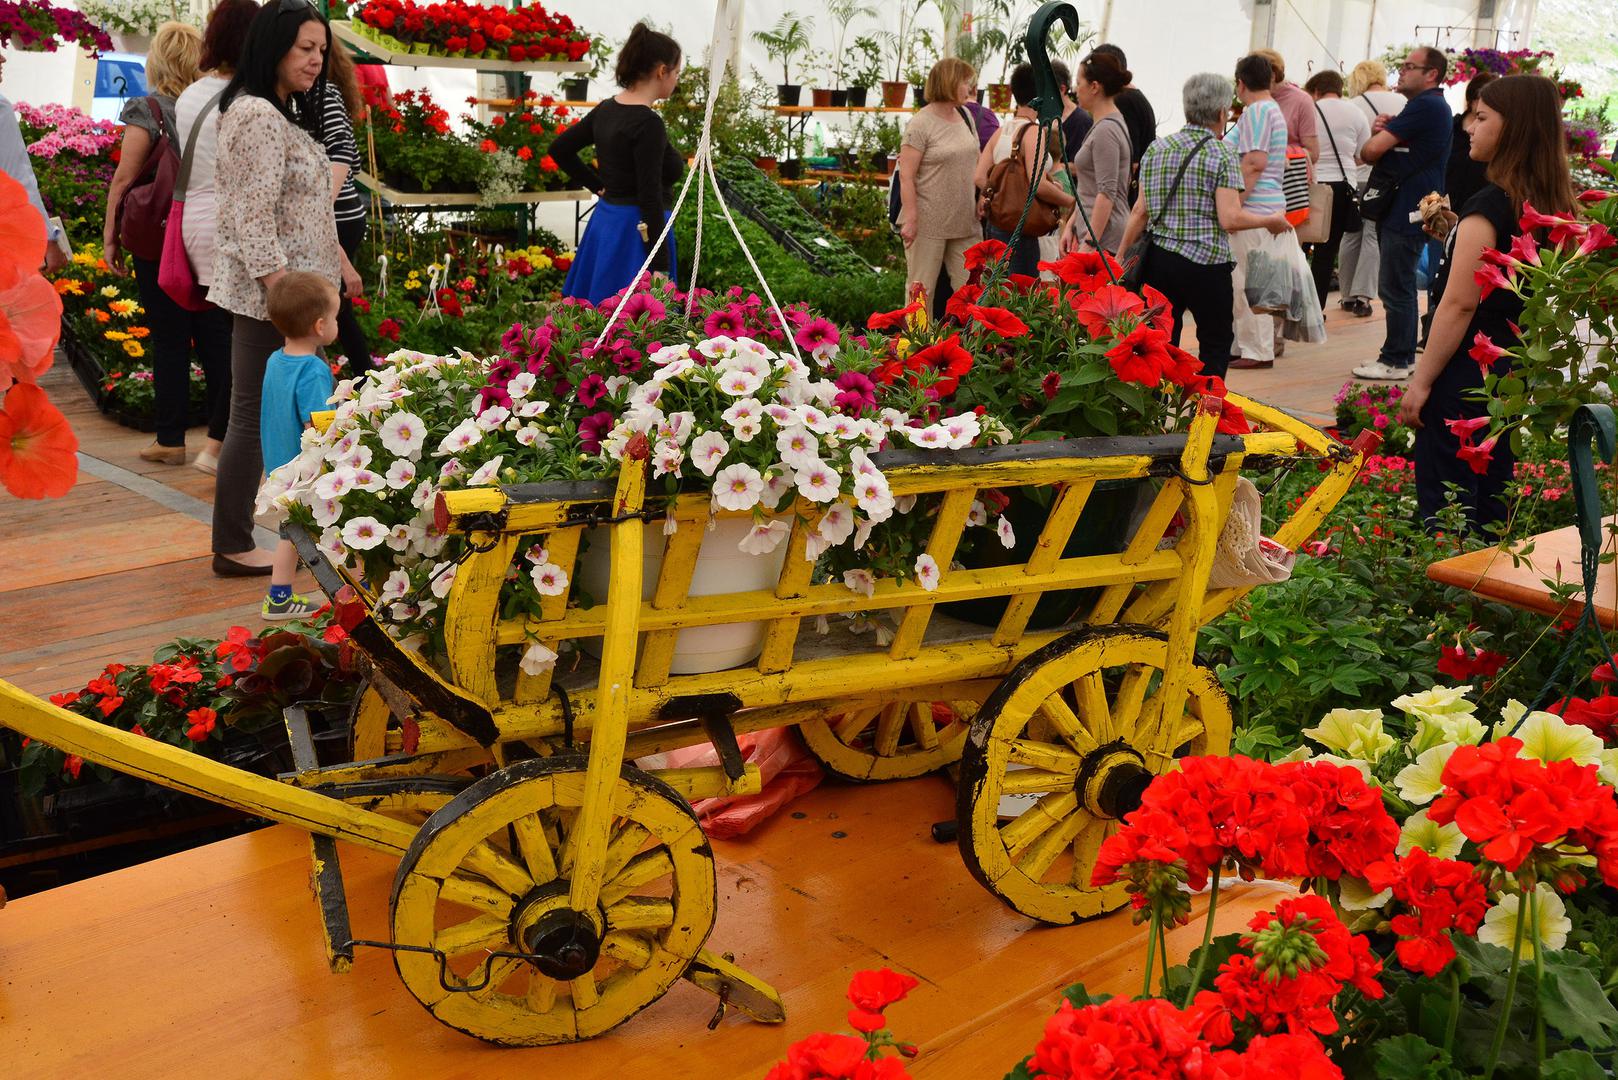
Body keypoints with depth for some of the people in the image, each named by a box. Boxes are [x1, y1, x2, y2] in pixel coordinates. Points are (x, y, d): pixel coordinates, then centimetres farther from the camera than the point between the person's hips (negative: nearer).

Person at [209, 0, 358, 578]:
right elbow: (253, 217, -21)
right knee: (254, 415, -4)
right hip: (267, 293, -10)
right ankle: (232, 548, 4)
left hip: (300, 286, 10)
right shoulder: (255, 115, -16)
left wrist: (339, 261, 20)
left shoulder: (286, 113, 16)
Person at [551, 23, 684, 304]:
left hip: (604, 221, 9)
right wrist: (661, 270, -19)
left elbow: (560, 149, 18)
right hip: (635, 234, -9)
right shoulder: (648, 123, -18)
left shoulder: (606, 109, 7)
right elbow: (650, 198, -20)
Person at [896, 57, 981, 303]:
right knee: (921, 290, 3)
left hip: (965, 222, 7)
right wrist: (911, 219, -18)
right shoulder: (921, 123, -10)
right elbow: (906, 176, -13)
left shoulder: (965, 116, 11)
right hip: (928, 224, -6)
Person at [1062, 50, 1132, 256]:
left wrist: (1090, 243, -20)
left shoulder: (1106, 130, -13)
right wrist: (1071, 225, 18)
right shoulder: (1101, 125, 18)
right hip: (1087, 231, 10)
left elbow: (1107, 193, -19)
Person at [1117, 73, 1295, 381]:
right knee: (1217, 342, 11)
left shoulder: (1157, 148, 7)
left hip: (1158, 260, 4)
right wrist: (1271, 221, 1)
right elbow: (1229, 219, -14)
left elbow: (1141, 211, 4)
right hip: (1205, 263, -4)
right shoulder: (1221, 154, -7)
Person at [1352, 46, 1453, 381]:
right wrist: (1381, 133, -3)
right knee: (1399, 288, 15)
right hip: (1401, 212, 11)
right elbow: (1372, 152, 19)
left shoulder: (1425, 106, -15)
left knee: (1395, 288, -6)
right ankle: (1403, 355, 22)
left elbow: (1372, 151, -19)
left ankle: (1395, 360, -1)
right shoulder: (1432, 106, 20)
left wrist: (1376, 137, 5)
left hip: (1405, 214, -11)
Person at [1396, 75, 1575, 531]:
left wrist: (1420, 381, -15)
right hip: (1513, 372, 9)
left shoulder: (1489, 206, -17)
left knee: (1443, 506, -3)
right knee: (1489, 500, 17)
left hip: (1465, 373, -9)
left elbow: (1460, 303, -19)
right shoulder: (1552, 204, 8)